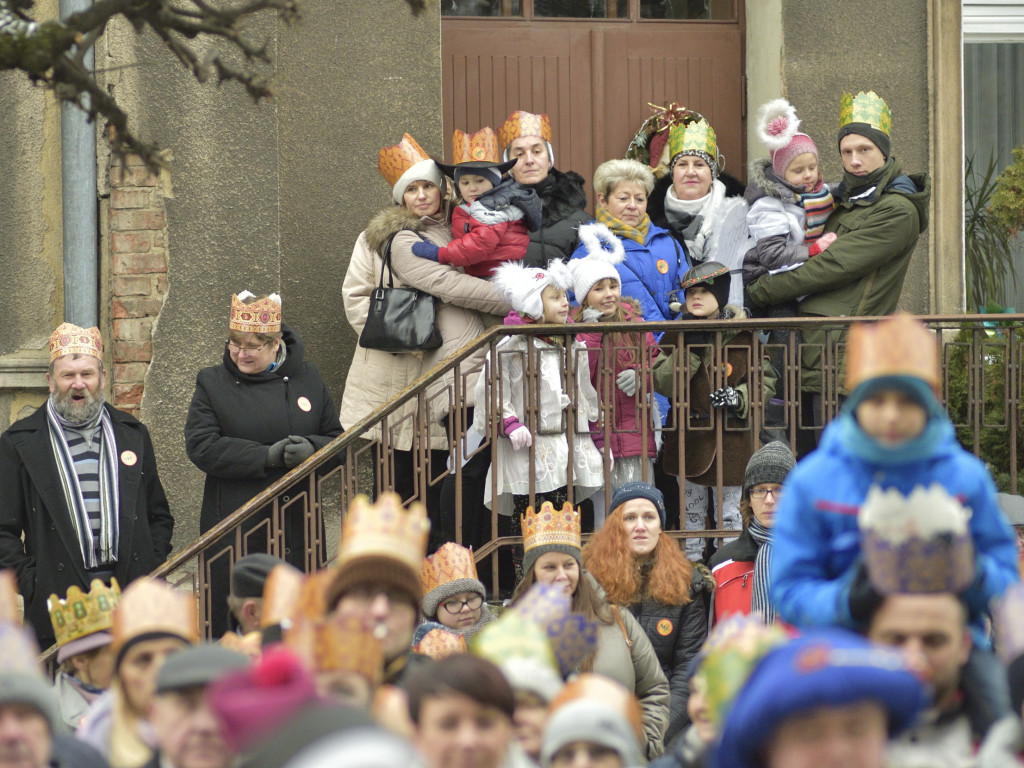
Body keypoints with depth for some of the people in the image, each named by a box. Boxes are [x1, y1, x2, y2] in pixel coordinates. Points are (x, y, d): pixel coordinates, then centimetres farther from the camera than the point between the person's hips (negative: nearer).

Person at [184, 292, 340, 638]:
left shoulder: (308, 379, 10)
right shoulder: (212, 383, 4)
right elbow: (201, 447, -8)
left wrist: (312, 449, -13)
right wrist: (267, 457, -16)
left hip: (296, 526, 2)